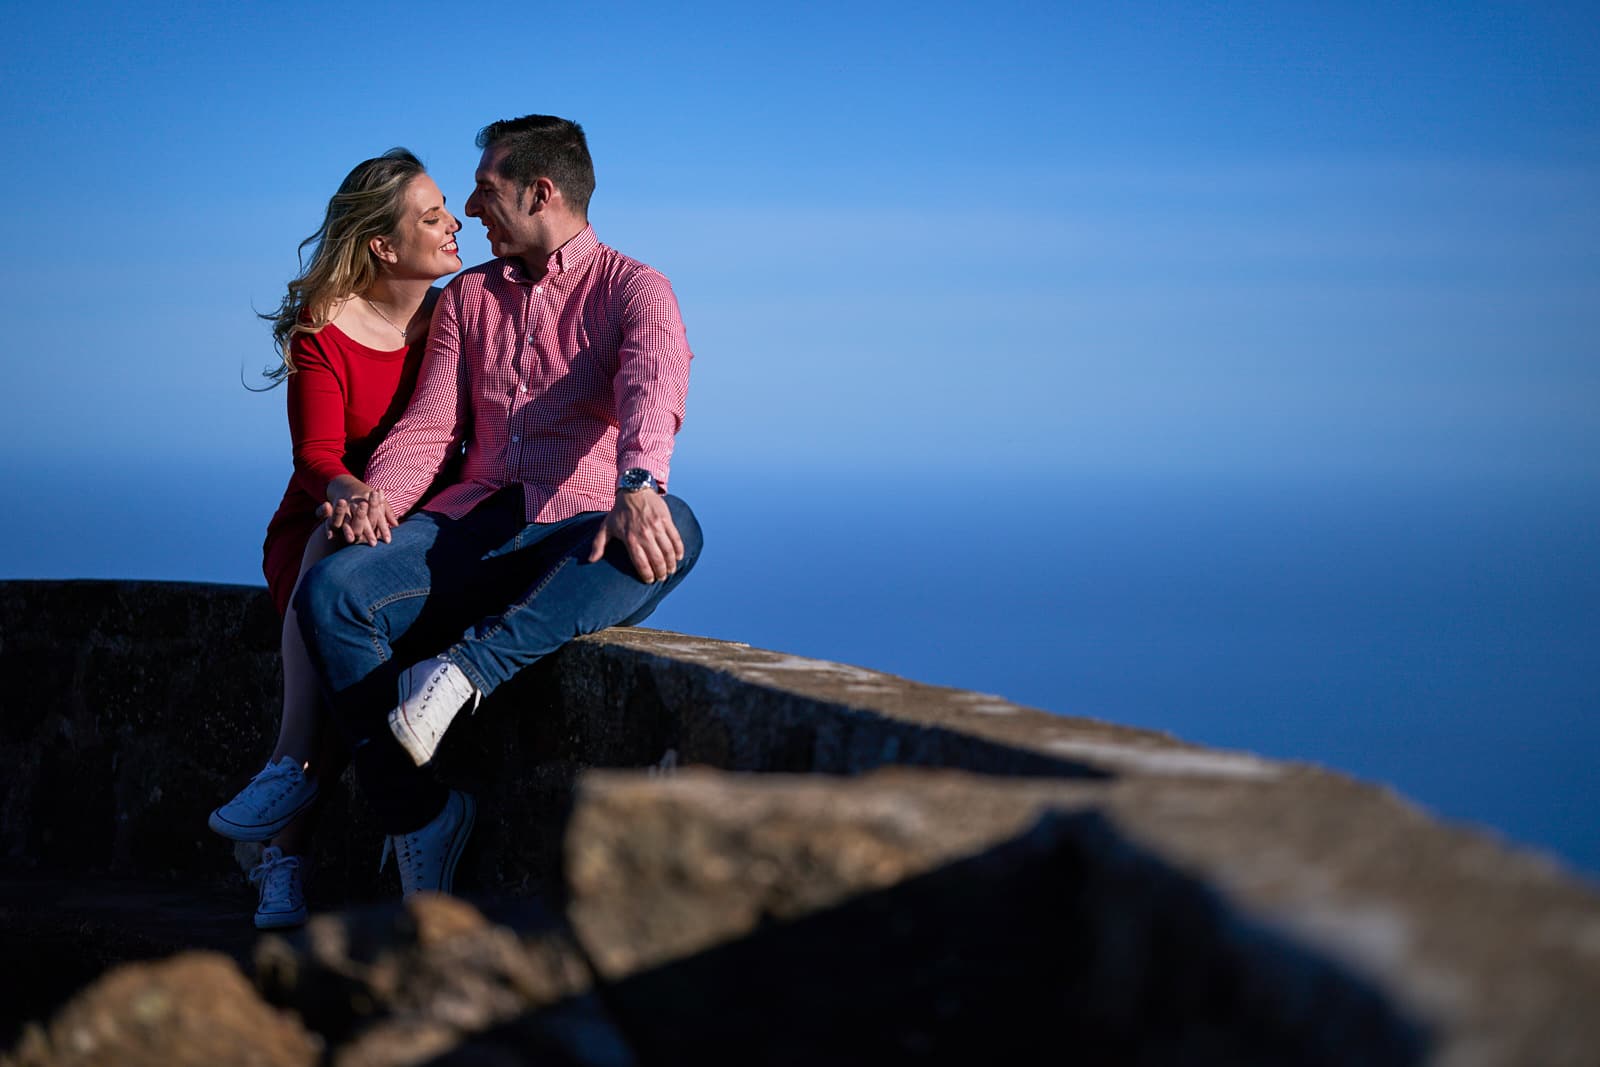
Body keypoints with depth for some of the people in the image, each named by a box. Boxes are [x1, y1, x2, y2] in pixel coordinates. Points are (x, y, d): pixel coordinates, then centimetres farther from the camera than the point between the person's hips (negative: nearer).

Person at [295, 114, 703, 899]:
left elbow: (652, 393, -17)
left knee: (675, 528, -38)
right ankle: (418, 819, -22)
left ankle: (470, 668, -41)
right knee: (331, 592, -23)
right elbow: (429, 425, 13)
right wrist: (374, 496, -11)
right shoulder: (467, 298, 20)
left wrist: (638, 488, -40)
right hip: (475, 528, 4)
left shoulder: (634, 290, 3)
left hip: (581, 548, -4)